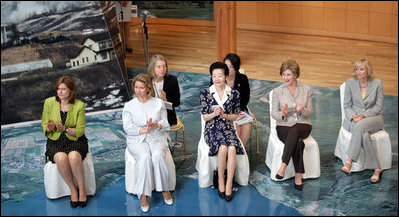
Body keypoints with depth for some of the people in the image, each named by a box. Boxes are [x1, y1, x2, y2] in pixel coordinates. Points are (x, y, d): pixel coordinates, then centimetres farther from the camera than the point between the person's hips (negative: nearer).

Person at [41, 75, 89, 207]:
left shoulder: (79, 105, -3)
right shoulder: (49, 102, 1)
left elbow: (80, 131, -3)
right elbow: (44, 125, 8)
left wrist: (65, 129, -22)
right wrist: (49, 128, -16)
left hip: (75, 141, -1)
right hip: (55, 142, 1)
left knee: (74, 157, -35)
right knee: (61, 158, -33)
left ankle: (82, 189, -16)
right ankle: (73, 189, -13)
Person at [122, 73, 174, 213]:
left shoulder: (158, 103, 13)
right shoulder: (129, 105, 10)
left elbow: (166, 124, 7)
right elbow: (128, 127, -2)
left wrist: (157, 125, -17)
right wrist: (144, 130, -17)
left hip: (156, 137, 1)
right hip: (137, 139, 0)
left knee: (157, 155, -33)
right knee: (144, 157, -33)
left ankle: (165, 189, -18)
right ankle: (143, 195, -28)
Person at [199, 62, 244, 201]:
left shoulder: (234, 94, 4)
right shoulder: (205, 93, 1)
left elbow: (235, 116, 7)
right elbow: (205, 117, 2)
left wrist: (224, 115, -13)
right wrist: (214, 114, -19)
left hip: (228, 128, 1)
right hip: (212, 129, -1)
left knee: (232, 148, -30)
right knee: (223, 147, -32)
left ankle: (229, 184, -22)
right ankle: (220, 181, -14)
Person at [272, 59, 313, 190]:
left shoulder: (306, 90, 9)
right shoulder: (277, 91, 6)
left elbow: (310, 112, 7)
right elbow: (274, 113, 3)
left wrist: (301, 110, -17)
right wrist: (283, 114, -20)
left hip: (303, 126, 0)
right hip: (284, 127, 0)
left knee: (294, 130, -38)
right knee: (298, 142, -34)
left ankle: (283, 165, -41)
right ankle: (298, 176, -32)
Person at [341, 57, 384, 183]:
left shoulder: (377, 83, -2)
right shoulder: (350, 82, 1)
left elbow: (379, 106, -1)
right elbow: (347, 105, 5)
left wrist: (363, 115, -16)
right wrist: (353, 116, -15)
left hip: (373, 117, -1)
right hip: (354, 118, 1)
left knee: (361, 125, -38)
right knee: (364, 135, -34)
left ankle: (349, 161, -35)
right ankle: (376, 169, -28)